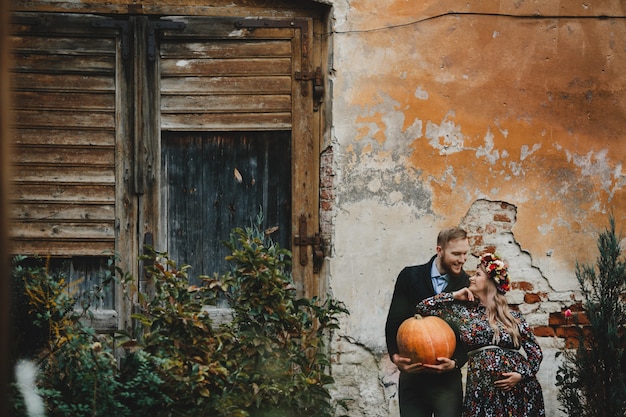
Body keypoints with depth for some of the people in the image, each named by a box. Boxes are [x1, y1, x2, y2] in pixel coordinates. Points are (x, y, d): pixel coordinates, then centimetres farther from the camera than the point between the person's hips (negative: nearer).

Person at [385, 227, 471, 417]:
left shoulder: (467, 285, 0)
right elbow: (394, 321, -1)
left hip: (447, 379, -1)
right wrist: (395, 355, -17)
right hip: (411, 375, 1)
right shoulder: (410, 277, 2)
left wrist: (455, 362, -18)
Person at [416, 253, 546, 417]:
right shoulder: (463, 312, 8)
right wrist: (454, 296, 5)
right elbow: (423, 308, 6)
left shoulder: (514, 317, 5)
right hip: (482, 390, 1)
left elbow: (535, 351, 8)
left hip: (518, 390, -1)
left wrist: (522, 375, -7)